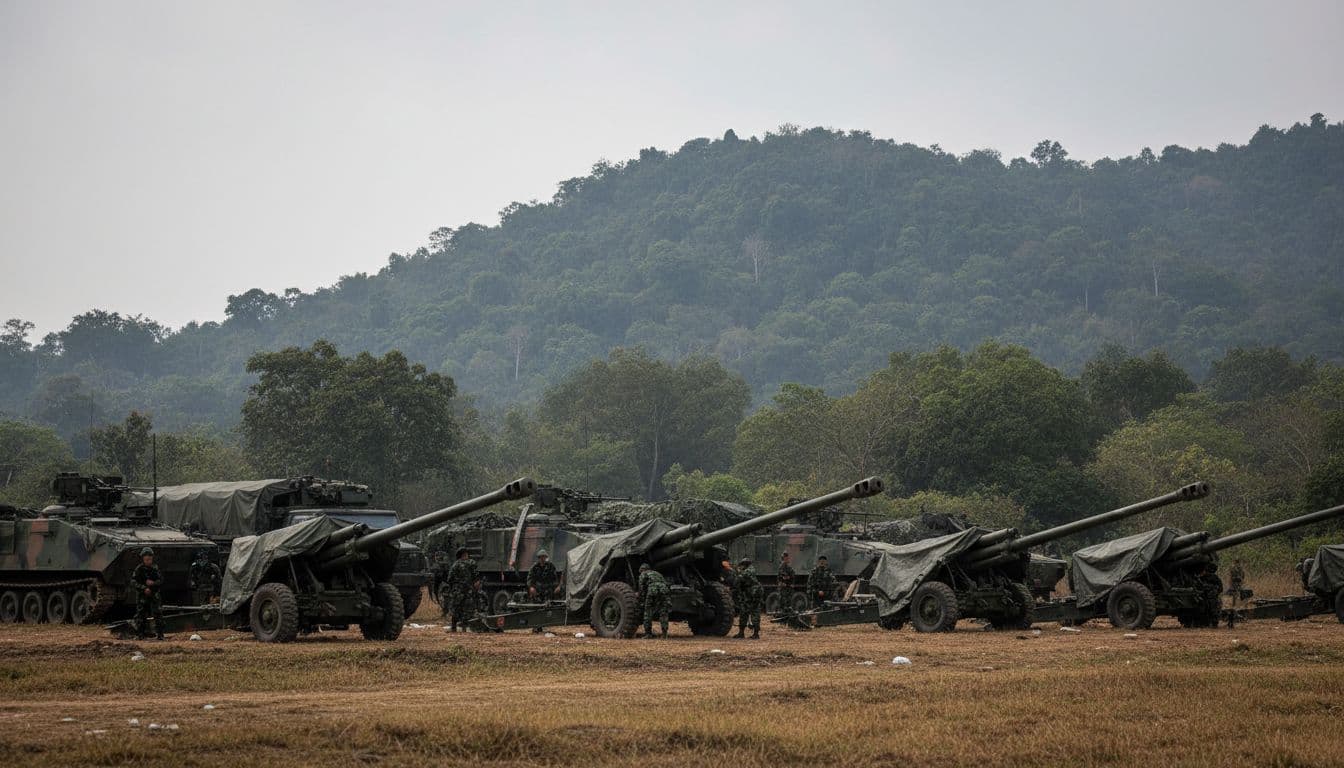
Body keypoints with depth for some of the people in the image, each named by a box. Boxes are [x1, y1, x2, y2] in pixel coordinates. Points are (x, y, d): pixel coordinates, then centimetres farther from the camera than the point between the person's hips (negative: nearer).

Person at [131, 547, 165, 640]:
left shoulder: (155, 568, 4)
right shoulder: (139, 569, -5)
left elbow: (161, 580, 4)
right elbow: (133, 581, -10)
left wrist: (153, 583, -16)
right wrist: (144, 588, -20)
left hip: (154, 594, 2)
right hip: (142, 595, -2)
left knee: (158, 614, -6)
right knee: (141, 615, 2)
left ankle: (160, 634, -3)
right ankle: (140, 634, 12)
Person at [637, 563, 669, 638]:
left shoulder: (643, 574, 21)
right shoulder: (657, 573, 38)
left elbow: (642, 588, 12)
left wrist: (641, 601, 15)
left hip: (652, 590, -4)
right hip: (664, 590, 4)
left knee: (648, 613, 5)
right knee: (663, 613, 6)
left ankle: (648, 633, 3)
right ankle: (664, 633, -2)